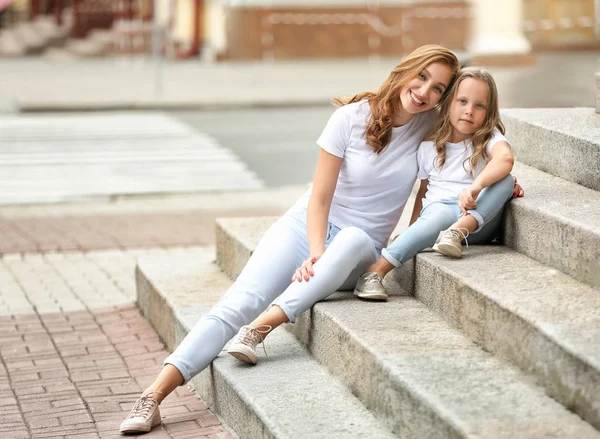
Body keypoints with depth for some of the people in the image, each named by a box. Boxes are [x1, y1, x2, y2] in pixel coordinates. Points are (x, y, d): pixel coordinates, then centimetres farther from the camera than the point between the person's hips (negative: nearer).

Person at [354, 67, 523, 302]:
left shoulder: (489, 137, 0)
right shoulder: (428, 146, 9)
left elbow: (505, 157, -24)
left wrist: (476, 186, -41)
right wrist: (412, 229, 8)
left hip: (480, 221, 0)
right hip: (438, 209, 0)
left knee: (505, 180, -29)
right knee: (440, 213, -39)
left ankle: (459, 230, -41)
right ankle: (374, 272, -50)